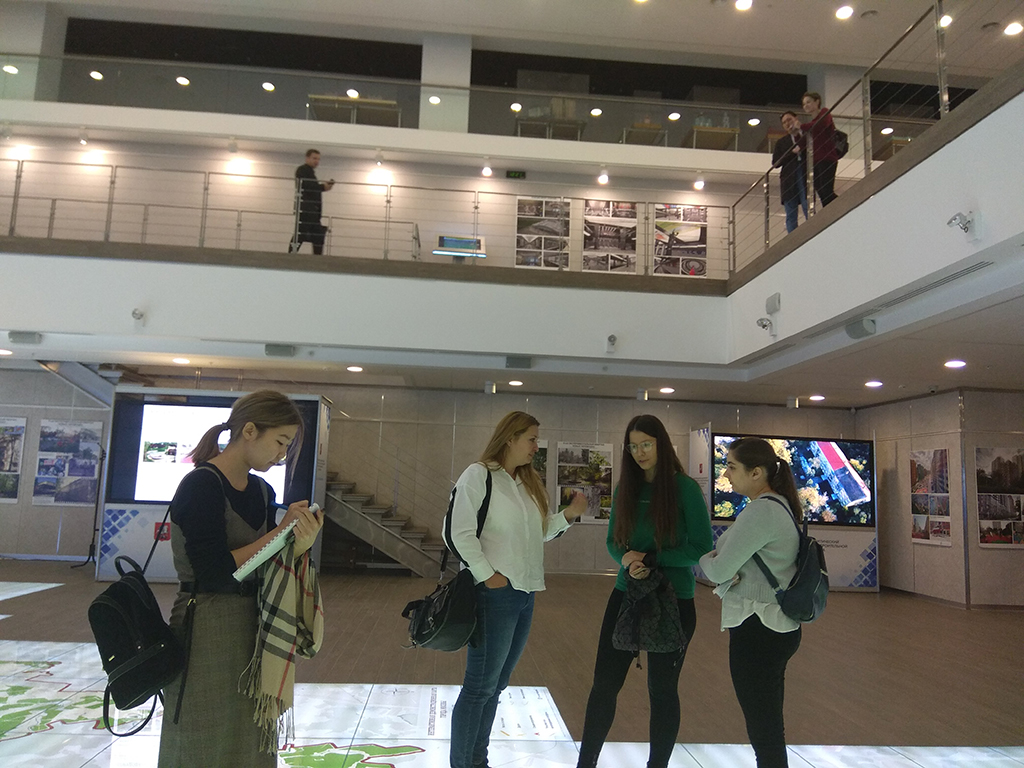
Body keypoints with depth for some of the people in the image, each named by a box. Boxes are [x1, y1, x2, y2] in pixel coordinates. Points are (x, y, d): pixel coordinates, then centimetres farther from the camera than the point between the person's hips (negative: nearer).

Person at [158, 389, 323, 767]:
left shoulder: (262, 492, 8)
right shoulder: (201, 485, -16)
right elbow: (215, 573, -22)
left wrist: (298, 544, -12)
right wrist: (279, 533, -16)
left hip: (249, 630, 8)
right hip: (205, 635, -8)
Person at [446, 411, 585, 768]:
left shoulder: (529, 482, 17)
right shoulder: (479, 474, -9)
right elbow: (460, 533, -15)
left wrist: (568, 514, 7)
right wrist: (487, 575, -17)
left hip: (525, 592, 8)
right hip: (495, 593, -8)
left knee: (496, 685, 15)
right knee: (480, 687, -1)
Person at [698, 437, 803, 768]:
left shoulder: (761, 510, -20)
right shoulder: (779, 505, 11)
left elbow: (719, 570, -20)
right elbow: (739, 555, 12)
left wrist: (705, 558, 1)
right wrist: (718, 559, -9)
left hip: (757, 630, -10)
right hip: (775, 626, 10)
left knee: (764, 731, 1)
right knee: (770, 728, 20)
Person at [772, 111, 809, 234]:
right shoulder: (782, 142, 21)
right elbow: (775, 163, 10)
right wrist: (792, 152, -5)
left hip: (806, 177, -2)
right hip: (789, 179, 2)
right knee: (791, 215, -3)